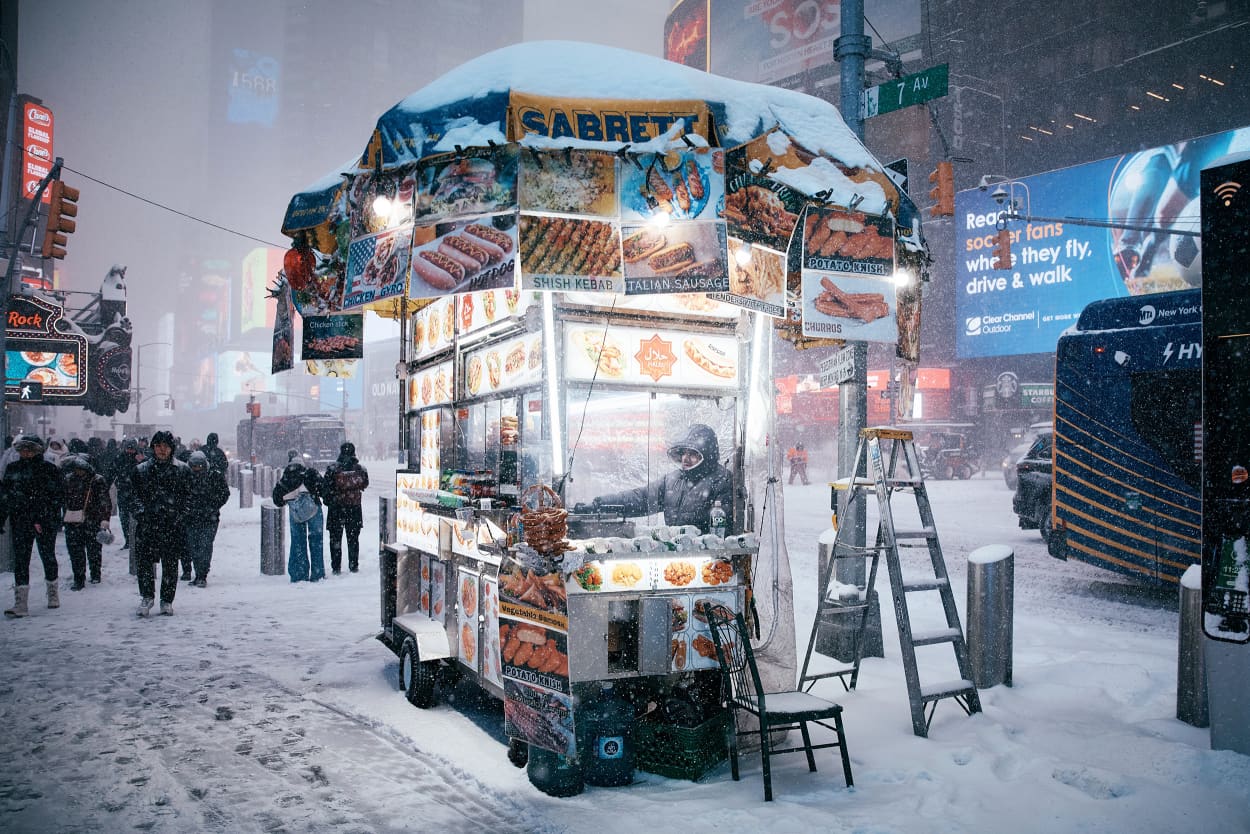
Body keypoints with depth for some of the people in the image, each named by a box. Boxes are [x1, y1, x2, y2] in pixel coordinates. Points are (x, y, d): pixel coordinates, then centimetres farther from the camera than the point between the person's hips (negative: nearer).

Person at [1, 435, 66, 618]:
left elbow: (58, 495, -5)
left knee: (48, 556, 9)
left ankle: (53, 593, 29)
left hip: (45, 522, -2)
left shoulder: (49, 469, -4)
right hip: (20, 522, 3)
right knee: (20, 560, -4)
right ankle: (20, 603, -4)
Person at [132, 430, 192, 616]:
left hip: (172, 524, -1)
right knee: (144, 561, -4)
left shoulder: (182, 470, 6)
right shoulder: (141, 470, 9)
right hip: (147, 524, 1)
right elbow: (135, 495, 10)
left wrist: (180, 516, -4)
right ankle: (147, 597, 13)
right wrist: (140, 513, -3)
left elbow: (187, 496, 6)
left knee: (170, 563, 4)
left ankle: (167, 601, 15)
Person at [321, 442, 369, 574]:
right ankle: (354, 565, 13)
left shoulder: (332, 469, -13)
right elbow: (365, 485, 10)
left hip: (336, 508, -2)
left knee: (335, 538, 8)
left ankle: (336, 567, 8)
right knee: (353, 538, 12)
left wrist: (327, 500, 6)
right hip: (355, 508, 2)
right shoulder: (360, 469, -5)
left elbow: (325, 487, -9)